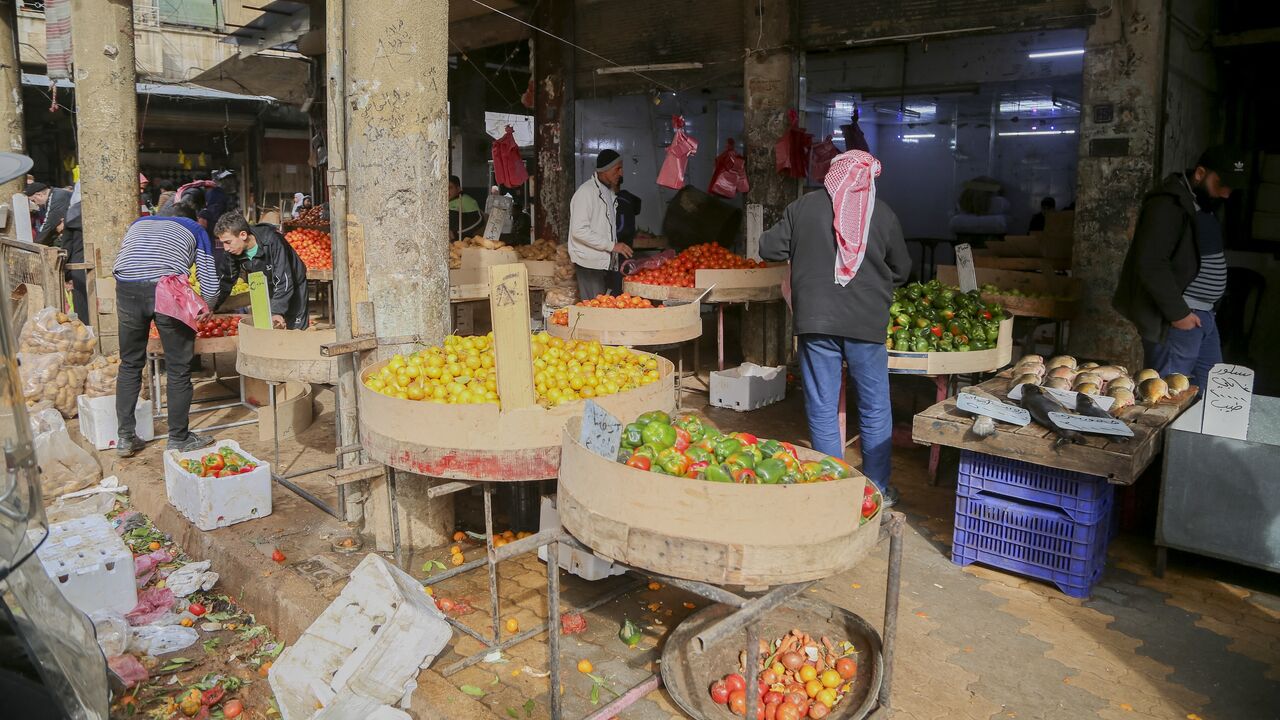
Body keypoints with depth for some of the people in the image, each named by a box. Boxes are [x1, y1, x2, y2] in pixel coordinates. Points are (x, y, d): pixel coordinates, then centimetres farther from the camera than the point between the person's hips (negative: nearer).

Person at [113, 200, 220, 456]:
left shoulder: (140, 222, 33)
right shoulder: (196, 230, 23)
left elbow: (122, 260, 31)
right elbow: (210, 284, 17)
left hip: (127, 288, 3)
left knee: (130, 364, 17)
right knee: (178, 369, 7)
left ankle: (125, 438, 21)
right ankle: (179, 439, 15)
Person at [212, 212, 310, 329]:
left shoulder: (272, 242, -35)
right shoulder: (231, 251, -17)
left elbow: (283, 281, -37)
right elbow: (225, 280, -4)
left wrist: (278, 312, -45)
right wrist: (210, 308, -13)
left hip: (293, 284, -5)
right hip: (266, 289, 5)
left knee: (296, 330, -6)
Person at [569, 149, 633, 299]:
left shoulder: (610, 192, 16)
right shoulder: (586, 192, -12)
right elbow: (579, 230, -20)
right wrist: (612, 245, -19)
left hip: (607, 262, 8)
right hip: (590, 263, -8)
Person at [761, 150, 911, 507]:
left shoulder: (804, 206, 0)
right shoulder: (884, 214, 1)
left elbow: (769, 248, 5)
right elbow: (901, 270, 11)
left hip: (816, 321, 0)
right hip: (867, 324, 0)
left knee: (822, 410, 8)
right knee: (875, 410, 13)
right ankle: (877, 490, 21)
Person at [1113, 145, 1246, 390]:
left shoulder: (1205, 203, 14)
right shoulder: (1169, 205, -15)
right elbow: (1150, 264, -23)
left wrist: (1202, 310, 11)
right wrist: (1177, 312, -20)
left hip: (1203, 314, 10)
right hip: (1176, 317, -10)